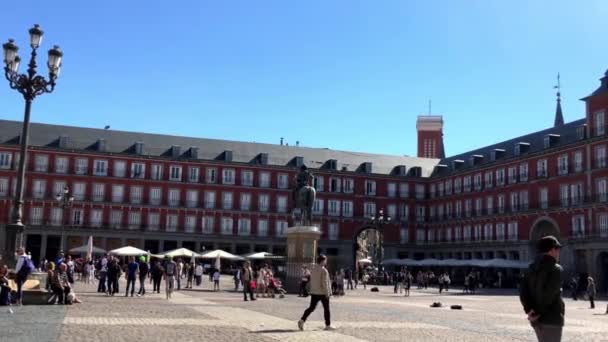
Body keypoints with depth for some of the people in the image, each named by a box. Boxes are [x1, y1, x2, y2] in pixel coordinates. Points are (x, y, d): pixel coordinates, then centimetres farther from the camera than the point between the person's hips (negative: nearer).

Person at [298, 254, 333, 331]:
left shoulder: (313, 269, 8)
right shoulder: (323, 270, -15)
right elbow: (325, 283, -18)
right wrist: (327, 293, -14)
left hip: (314, 292, 7)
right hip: (323, 293, -7)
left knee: (311, 307, 8)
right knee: (326, 308, 6)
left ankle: (302, 320, -7)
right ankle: (328, 325, 12)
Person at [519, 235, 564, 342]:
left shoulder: (532, 268, 10)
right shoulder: (556, 269, -11)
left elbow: (522, 289, -2)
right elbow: (549, 294, -20)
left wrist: (529, 310, -10)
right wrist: (537, 313, -11)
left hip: (537, 320, 7)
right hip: (551, 319, -7)